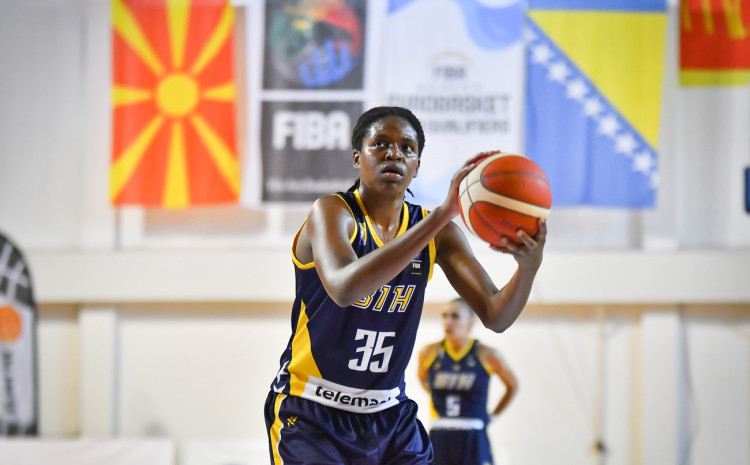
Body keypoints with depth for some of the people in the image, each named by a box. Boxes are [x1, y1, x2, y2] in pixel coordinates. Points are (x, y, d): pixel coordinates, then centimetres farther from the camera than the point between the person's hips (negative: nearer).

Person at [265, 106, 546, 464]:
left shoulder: (436, 233, 3)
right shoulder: (332, 212, -15)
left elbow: (495, 316, -2)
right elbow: (343, 288, -36)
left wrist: (529, 265, -26)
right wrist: (442, 213, -41)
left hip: (389, 413, 6)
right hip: (311, 414, -6)